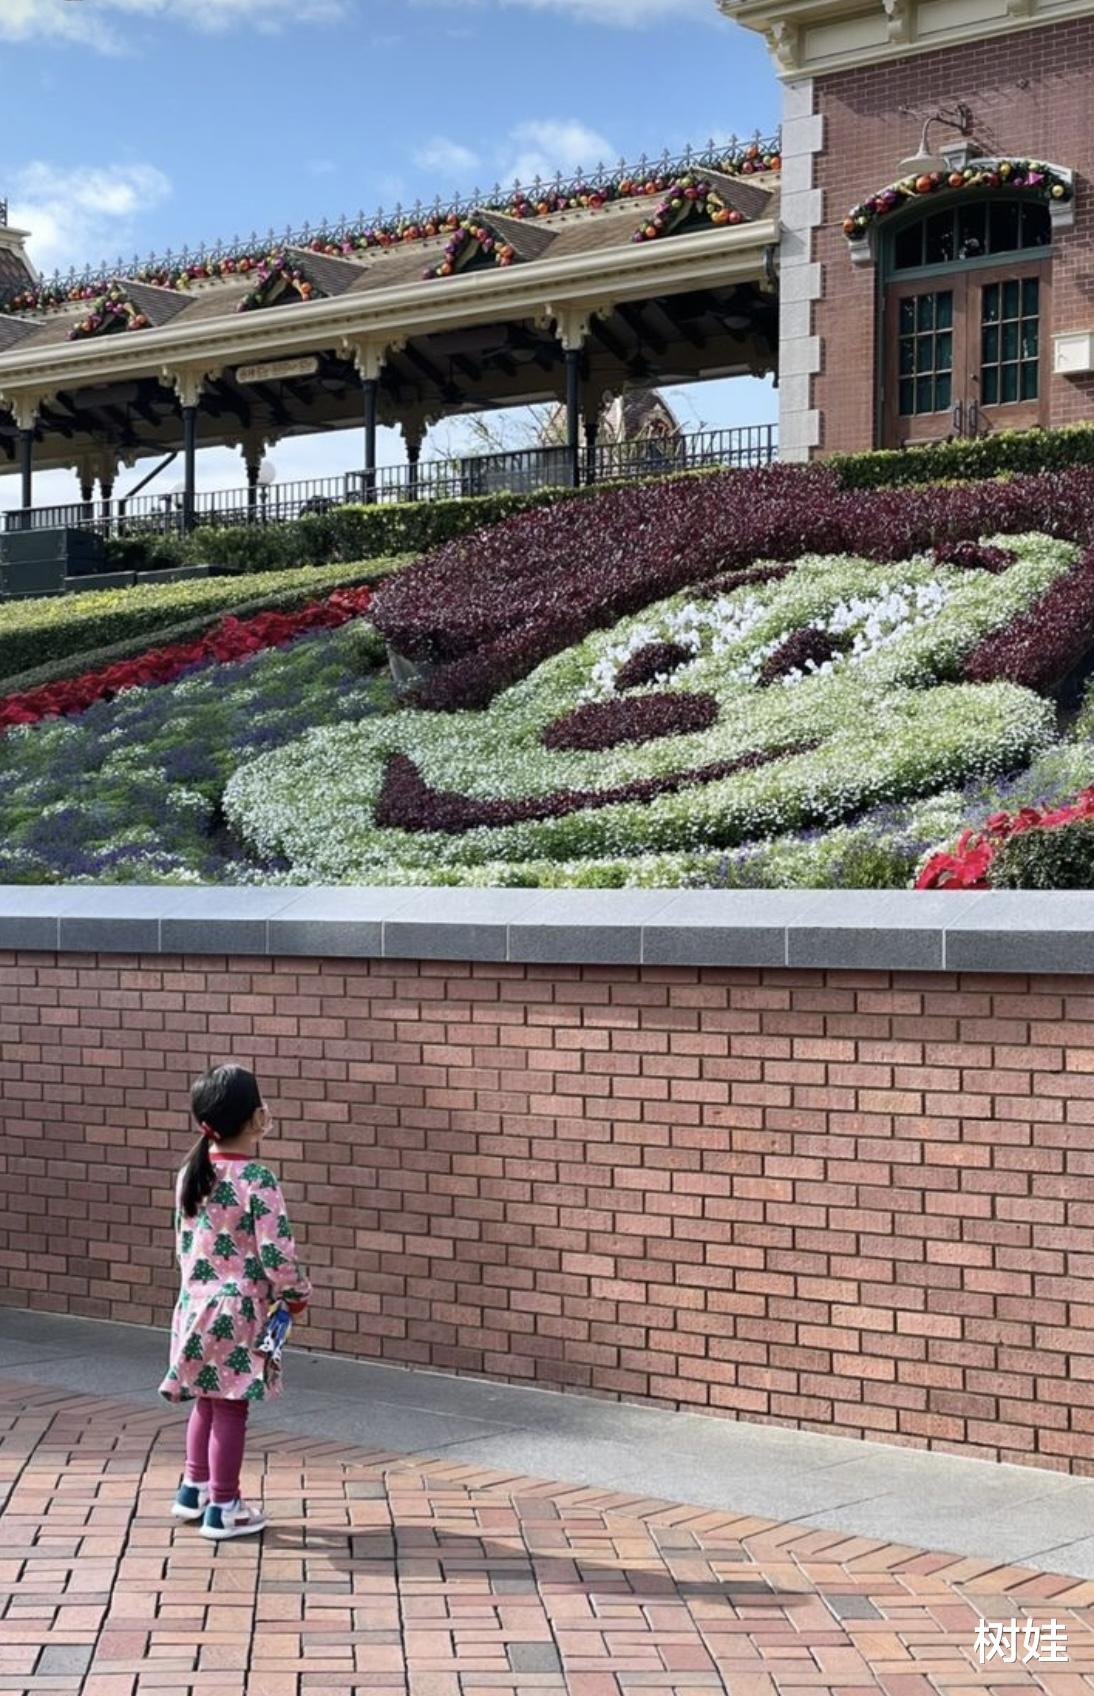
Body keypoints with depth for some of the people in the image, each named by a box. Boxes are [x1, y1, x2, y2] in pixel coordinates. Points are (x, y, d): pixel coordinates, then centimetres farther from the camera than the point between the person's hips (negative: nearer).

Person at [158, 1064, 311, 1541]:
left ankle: (195, 1488, 32)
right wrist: (296, 1294, -2)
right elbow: (277, 1252, -19)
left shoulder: (190, 1174, 2)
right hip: (239, 1310, -7)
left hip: (195, 1304, 7)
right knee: (231, 1409, 3)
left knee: (206, 1402, 21)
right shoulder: (256, 1180, -19)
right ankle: (222, 1508, 11)